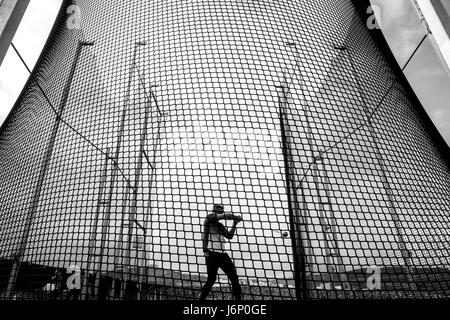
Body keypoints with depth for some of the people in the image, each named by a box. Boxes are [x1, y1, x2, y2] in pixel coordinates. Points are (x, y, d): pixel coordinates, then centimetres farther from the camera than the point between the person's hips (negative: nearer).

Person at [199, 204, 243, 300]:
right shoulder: (209, 217, -1)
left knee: (234, 277, 4)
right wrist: (236, 217, 0)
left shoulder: (220, 225, 22)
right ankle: (200, 299, 4)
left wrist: (235, 223, 12)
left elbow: (229, 236, 16)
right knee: (211, 279, -7)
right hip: (211, 253, -7)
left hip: (222, 253, 8)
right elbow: (225, 216, -13)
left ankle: (238, 298, 11)